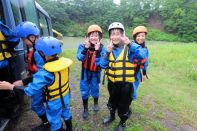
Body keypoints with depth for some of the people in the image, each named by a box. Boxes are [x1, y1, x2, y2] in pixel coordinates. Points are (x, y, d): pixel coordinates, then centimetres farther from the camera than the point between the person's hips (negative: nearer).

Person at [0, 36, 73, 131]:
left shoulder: (45, 73, -33)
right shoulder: (64, 62, -16)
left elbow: (30, 91, -25)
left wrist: (10, 87, -12)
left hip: (55, 102, -6)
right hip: (66, 96, 6)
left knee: (55, 121, 21)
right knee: (66, 112, 30)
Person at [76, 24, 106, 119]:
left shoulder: (101, 48, -16)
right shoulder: (83, 46, -12)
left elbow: (100, 62, -24)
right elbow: (80, 58, -24)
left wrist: (97, 50, -35)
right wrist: (86, 48, -36)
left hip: (95, 73, -1)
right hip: (85, 72, 1)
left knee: (95, 90, 17)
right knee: (84, 91, 11)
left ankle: (96, 103, 49)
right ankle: (85, 109, 35)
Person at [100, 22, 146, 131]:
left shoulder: (129, 48, -13)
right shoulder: (109, 48, -1)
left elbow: (142, 55, -28)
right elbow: (103, 65, -7)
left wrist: (130, 44, -37)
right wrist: (107, 53, -22)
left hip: (125, 83, -4)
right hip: (112, 82, 4)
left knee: (124, 104, 16)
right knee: (112, 101, 27)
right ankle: (112, 116, 57)